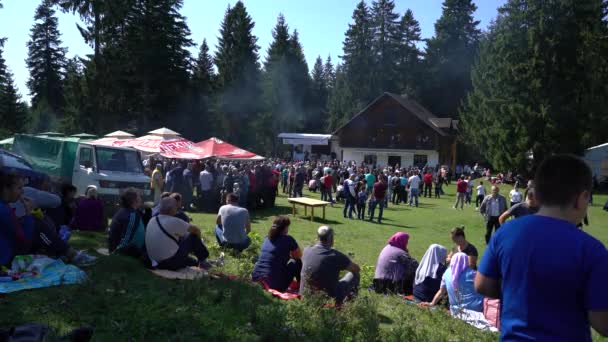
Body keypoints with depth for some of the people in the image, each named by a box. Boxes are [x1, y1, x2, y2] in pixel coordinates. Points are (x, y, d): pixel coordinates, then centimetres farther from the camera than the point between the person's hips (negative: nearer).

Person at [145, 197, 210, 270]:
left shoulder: (152, 221, 4)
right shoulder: (174, 221, -17)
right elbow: (196, 230, -5)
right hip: (172, 263, -8)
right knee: (193, 237, 1)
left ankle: (197, 262, 39)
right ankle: (202, 261, 21)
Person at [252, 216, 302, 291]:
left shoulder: (267, 238, 12)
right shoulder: (288, 239, -5)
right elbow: (299, 256, 13)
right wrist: (289, 255, 30)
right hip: (274, 284, -7)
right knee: (297, 262, 14)